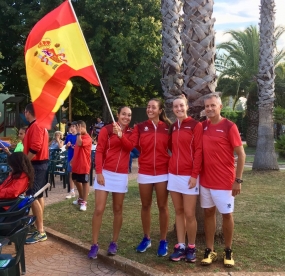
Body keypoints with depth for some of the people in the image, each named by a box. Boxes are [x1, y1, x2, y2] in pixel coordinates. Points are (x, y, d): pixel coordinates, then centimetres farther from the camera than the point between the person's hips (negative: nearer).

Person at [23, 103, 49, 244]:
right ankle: (40, 227, 20)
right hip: (40, 163, 11)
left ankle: (40, 232, -8)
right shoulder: (40, 125, 16)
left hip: (36, 165, -11)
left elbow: (35, 148, -26)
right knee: (38, 196, 13)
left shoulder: (35, 126, -16)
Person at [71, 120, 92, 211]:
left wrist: (78, 133, -25)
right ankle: (81, 198, 36)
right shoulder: (79, 137, 13)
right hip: (76, 164, 10)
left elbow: (79, 144, -34)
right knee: (76, 180, 18)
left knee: (84, 182, 0)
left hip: (84, 165, -9)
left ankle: (84, 202, 7)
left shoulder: (87, 138, -16)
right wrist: (73, 159, 20)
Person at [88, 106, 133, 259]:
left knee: (117, 210, 10)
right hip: (105, 173, -3)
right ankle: (95, 244, 6)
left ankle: (114, 242, 23)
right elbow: (99, 151, -6)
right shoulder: (106, 130, -2)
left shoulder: (130, 132, 9)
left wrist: (121, 135, -25)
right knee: (99, 209, -4)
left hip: (121, 175, 3)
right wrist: (99, 172, -14)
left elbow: (129, 147, -10)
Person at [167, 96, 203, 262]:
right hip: (174, 175, 6)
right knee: (179, 212, 9)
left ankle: (191, 247, 13)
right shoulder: (173, 127, 12)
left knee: (189, 214, -3)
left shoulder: (195, 125, -6)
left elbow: (198, 151, -10)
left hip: (189, 176, -5)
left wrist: (194, 174, -15)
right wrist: (174, 164, 7)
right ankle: (181, 246, 17)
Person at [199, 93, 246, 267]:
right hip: (205, 180, 5)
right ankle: (210, 251, 21)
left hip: (225, 181, -5)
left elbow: (241, 154, -10)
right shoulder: (203, 126, 5)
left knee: (227, 214, 7)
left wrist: (238, 180, -13)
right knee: (209, 213, 10)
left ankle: (228, 251, 23)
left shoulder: (229, 126, -10)